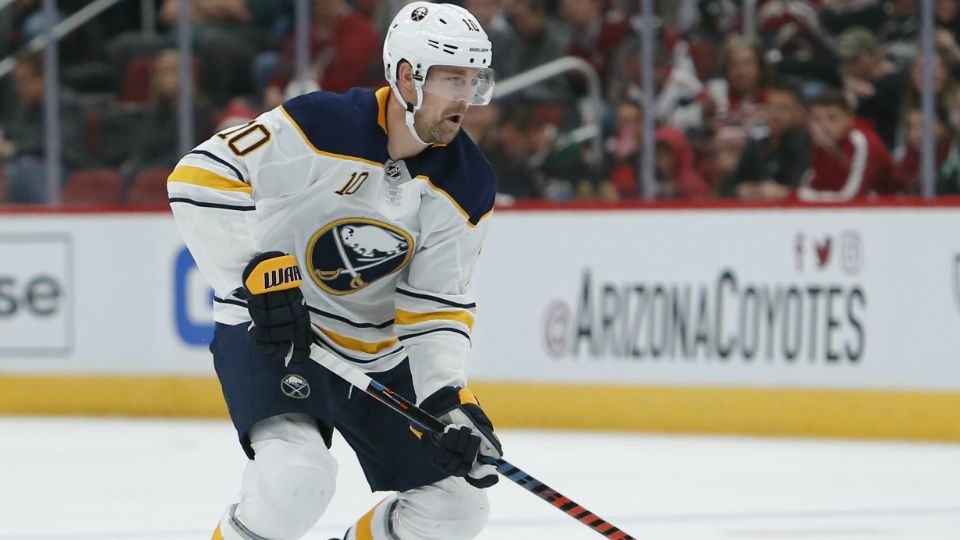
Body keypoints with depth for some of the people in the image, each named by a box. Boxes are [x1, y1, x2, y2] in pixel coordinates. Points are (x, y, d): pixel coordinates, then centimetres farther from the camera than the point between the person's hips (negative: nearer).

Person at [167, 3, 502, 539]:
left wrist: (449, 398, -20)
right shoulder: (321, 126, -22)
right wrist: (257, 273, -34)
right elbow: (199, 177, -27)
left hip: (374, 351, 6)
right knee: (297, 476, -32)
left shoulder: (468, 186, -7)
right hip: (269, 331, -6)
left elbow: (438, 304, -5)